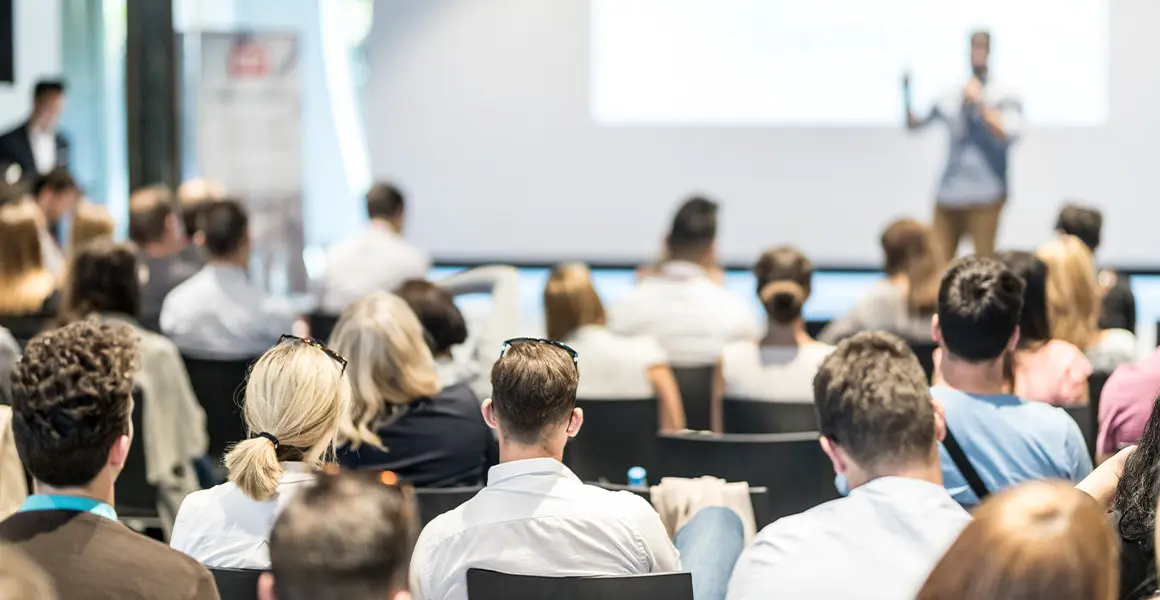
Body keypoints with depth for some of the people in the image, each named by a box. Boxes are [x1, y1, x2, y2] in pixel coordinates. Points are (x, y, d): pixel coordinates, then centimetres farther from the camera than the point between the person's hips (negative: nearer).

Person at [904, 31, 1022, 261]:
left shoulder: (1005, 99, 2)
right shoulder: (951, 99, 11)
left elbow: (1008, 134, -14)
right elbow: (913, 124, 16)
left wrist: (979, 102, -10)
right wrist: (906, 95, 0)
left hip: (984, 198, -3)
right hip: (948, 196, 3)